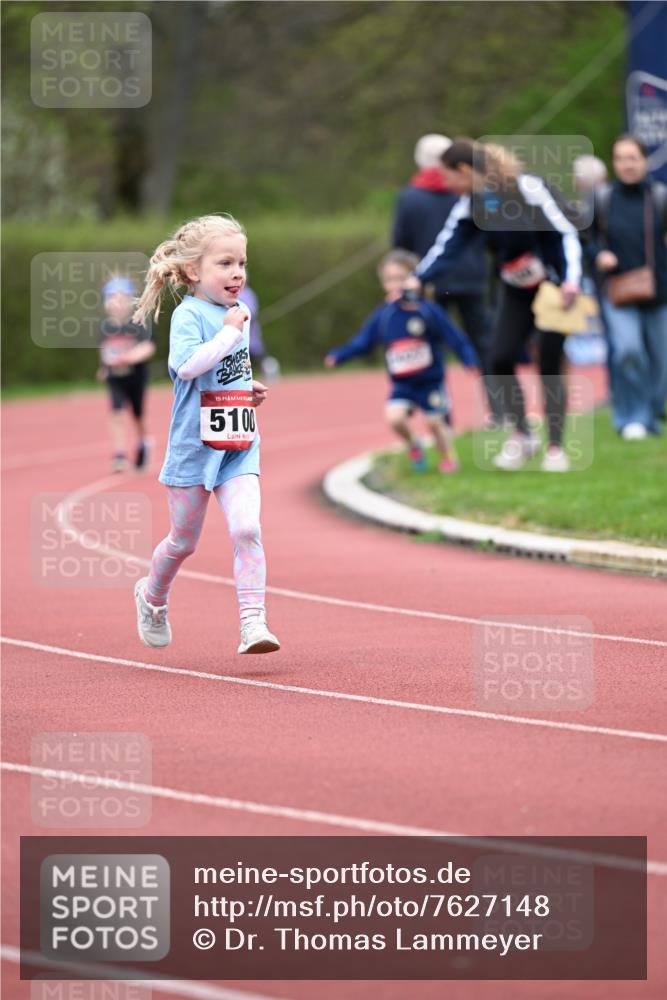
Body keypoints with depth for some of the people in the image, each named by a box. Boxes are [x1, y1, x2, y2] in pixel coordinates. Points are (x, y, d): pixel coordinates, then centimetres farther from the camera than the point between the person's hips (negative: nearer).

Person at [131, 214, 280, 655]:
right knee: (184, 541, 11)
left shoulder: (238, 314, 10)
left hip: (240, 446, 5)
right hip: (195, 445, -5)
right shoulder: (189, 315, -12)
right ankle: (152, 595, 40)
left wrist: (251, 390, 9)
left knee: (247, 529, -14)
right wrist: (230, 331, -25)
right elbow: (188, 365, -30)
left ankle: (253, 622, -17)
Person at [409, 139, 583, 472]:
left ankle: (555, 448, 4)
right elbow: (449, 245, -5)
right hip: (516, 292, 6)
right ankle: (520, 436, 8)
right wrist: (419, 278, -17)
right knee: (500, 358, -7)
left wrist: (571, 278, -29)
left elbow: (565, 232, -20)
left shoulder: (527, 188, -21)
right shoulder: (470, 205, -3)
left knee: (549, 365, -6)